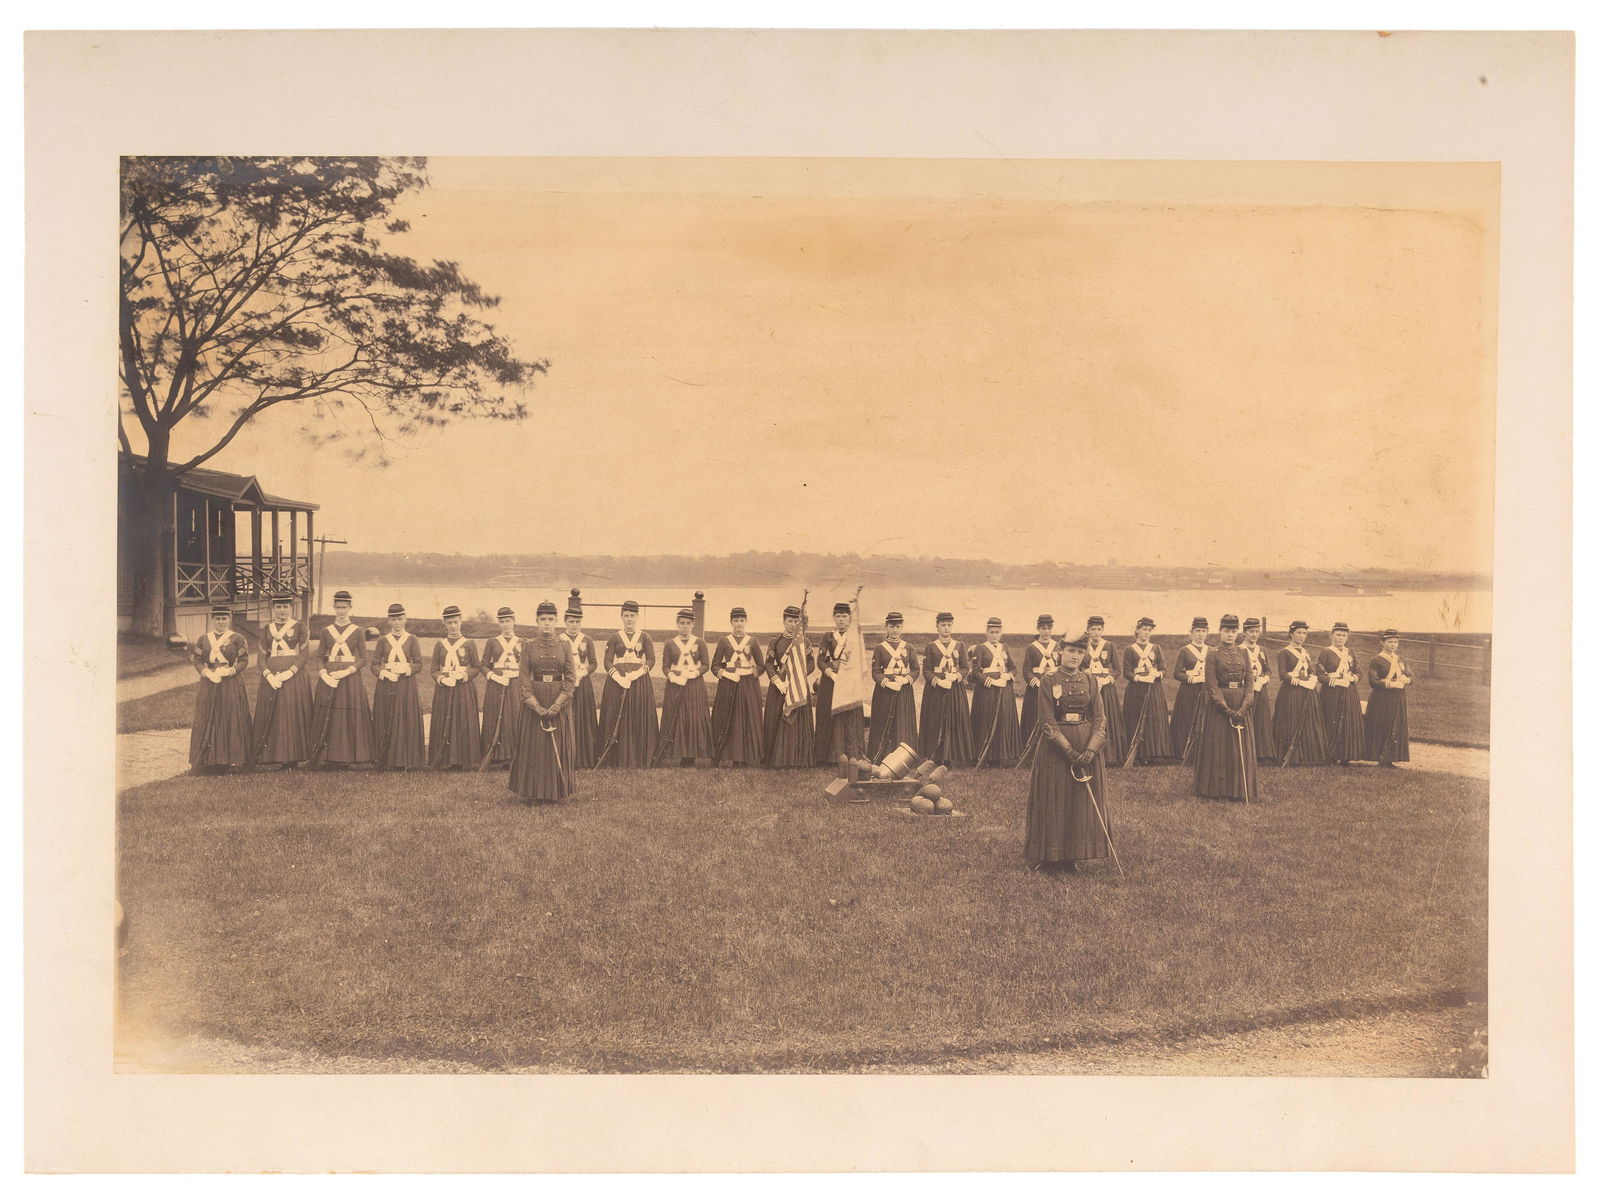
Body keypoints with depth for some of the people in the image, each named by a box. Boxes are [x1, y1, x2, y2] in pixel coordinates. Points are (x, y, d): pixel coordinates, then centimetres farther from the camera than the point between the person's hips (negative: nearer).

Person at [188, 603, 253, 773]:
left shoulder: (237, 638, 2)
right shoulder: (203, 638, 8)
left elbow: (244, 660, -1)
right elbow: (197, 660, 6)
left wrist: (231, 670, -16)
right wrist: (206, 672, -11)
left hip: (231, 684, -2)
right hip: (208, 684, 2)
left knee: (231, 720, -3)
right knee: (206, 721, 2)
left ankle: (227, 761, 2)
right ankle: (205, 761, 7)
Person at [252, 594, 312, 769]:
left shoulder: (299, 626, 3)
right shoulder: (267, 629, 12)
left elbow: (303, 655, -2)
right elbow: (262, 656, 8)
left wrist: (289, 672, -16)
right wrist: (269, 675, -9)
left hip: (294, 676, -3)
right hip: (272, 677, 3)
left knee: (293, 715, -4)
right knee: (273, 717, 1)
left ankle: (292, 758, 0)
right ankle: (275, 756, 4)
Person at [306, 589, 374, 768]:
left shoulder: (358, 631, 3)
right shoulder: (326, 631, 9)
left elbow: (363, 659, 0)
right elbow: (319, 657, 9)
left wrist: (346, 672, -14)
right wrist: (324, 674, -10)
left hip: (351, 679, -2)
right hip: (328, 679, 2)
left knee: (350, 719, -3)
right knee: (326, 718, -1)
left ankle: (347, 758, 2)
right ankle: (327, 756, 4)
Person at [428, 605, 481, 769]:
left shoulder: (469, 644, 4)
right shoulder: (439, 644, 8)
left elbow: (476, 667, 8)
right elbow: (433, 669, 9)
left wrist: (466, 674, -11)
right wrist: (439, 677, -11)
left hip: (464, 690, -1)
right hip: (444, 690, 1)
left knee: (463, 723, -3)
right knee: (444, 724, 0)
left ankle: (460, 760, 4)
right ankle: (444, 760, 6)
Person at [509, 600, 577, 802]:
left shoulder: (564, 645, 1)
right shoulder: (529, 645, -1)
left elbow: (571, 677, -1)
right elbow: (523, 677, -4)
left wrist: (557, 704, -12)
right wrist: (537, 706, -14)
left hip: (559, 700, 1)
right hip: (533, 699, -1)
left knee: (558, 745, 3)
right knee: (532, 745, 2)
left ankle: (557, 791, 13)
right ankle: (531, 791, 11)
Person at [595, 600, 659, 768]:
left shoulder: (645, 637, 8)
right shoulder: (614, 638, 7)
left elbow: (651, 659, 1)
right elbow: (608, 662, 1)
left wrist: (638, 673, -15)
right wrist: (618, 677, -16)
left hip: (640, 682, 0)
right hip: (617, 682, 0)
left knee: (639, 721, -2)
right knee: (616, 721, -3)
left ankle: (638, 760, 2)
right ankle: (616, 761, 1)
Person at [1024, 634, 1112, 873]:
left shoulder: (1090, 684, 6)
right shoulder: (1048, 682, -4)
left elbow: (1100, 720, 1)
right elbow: (1047, 722, -9)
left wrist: (1091, 749, -15)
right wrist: (1069, 750, -18)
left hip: (1087, 748, 3)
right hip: (1055, 748, -3)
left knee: (1083, 802, 6)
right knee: (1054, 802, 1)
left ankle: (1073, 855, 16)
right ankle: (1051, 856, 11)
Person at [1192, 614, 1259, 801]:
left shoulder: (1243, 653, 7)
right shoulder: (1213, 655, -3)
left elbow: (1250, 681, 2)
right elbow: (1212, 686, -8)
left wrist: (1243, 708, -12)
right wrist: (1227, 709, -17)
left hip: (1241, 705, 4)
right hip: (1219, 705, -4)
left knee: (1242, 748, 6)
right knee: (1218, 747, 0)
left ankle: (1239, 790, 14)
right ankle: (1218, 789, 8)